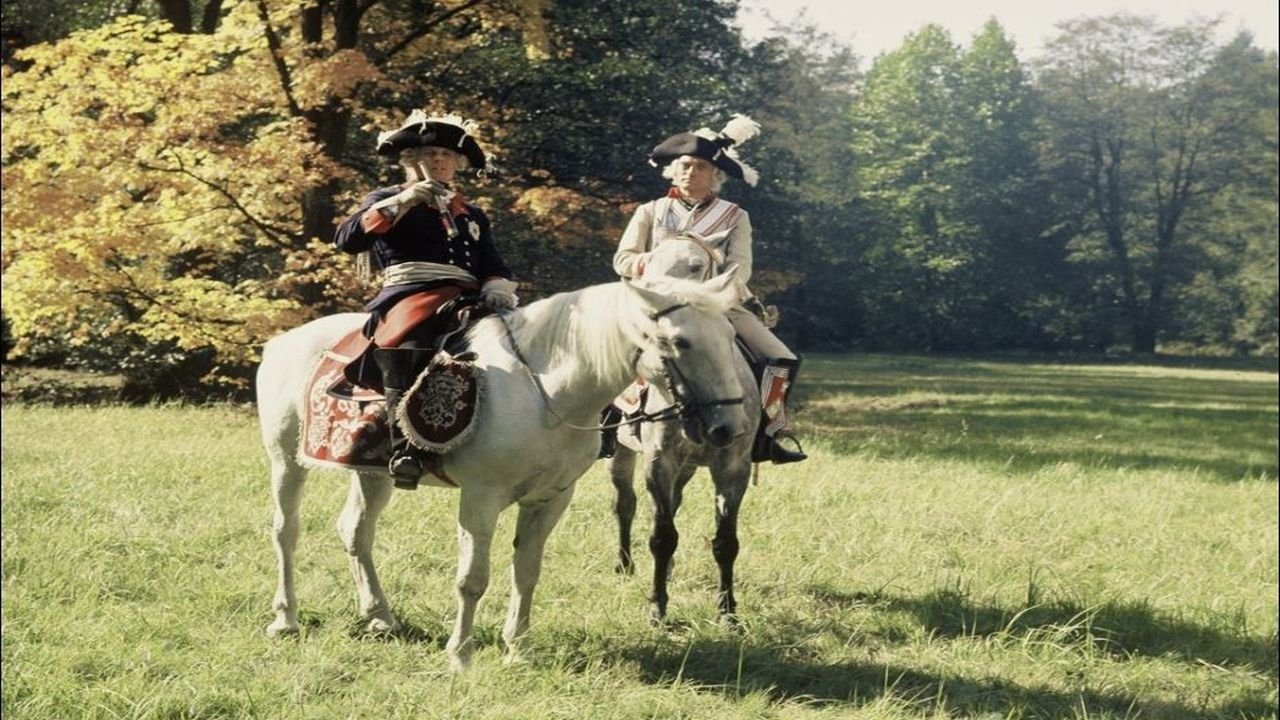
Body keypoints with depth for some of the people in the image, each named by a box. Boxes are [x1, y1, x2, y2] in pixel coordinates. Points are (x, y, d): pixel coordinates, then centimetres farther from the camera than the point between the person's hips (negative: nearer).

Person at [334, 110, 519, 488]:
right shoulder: (389, 200, 17)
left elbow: (493, 267, 22)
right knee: (409, 344, -38)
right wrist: (400, 204, -7)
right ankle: (404, 446, -45)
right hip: (410, 297, -6)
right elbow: (347, 239, 1)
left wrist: (498, 292, -3)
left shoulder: (472, 215, 30)